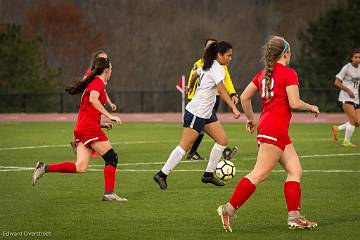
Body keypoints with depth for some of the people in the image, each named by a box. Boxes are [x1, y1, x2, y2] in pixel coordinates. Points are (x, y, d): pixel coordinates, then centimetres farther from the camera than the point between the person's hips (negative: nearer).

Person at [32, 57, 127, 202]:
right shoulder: (98, 82, -5)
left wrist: (101, 124, 22)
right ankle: (109, 193, -6)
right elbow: (93, 99, -26)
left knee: (80, 167, 0)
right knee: (111, 158, -3)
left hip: (81, 128, 9)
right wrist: (109, 116, -24)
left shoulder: (92, 82, 23)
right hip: (89, 126, -9)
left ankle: (44, 168, -2)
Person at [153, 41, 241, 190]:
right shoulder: (217, 69, -17)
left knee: (222, 140, 5)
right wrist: (234, 109, -42)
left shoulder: (208, 66, 12)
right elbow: (222, 90, -32)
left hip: (207, 113, 10)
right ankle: (162, 174, -1)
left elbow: (195, 75, 31)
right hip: (196, 112, -10)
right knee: (185, 146, -7)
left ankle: (208, 175, 11)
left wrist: (191, 87, 52)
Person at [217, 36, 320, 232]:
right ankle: (229, 209, -9)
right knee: (259, 174, -8)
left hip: (266, 126, 9)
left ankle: (294, 216, 6)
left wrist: (251, 118, 26)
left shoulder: (263, 74, 15)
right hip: (275, 129, -9)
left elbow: (244, 97, 14)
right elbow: (294, 103, -15)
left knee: (295, 170, 10)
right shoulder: (289, 73, -8)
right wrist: (311, 107, 3)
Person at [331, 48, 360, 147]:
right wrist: (348, 91, -19)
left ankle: (337, 129, 20)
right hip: (346, 98, -7)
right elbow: (337, 82, -11)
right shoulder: (347, 68, -9)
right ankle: (346, 142, -2)